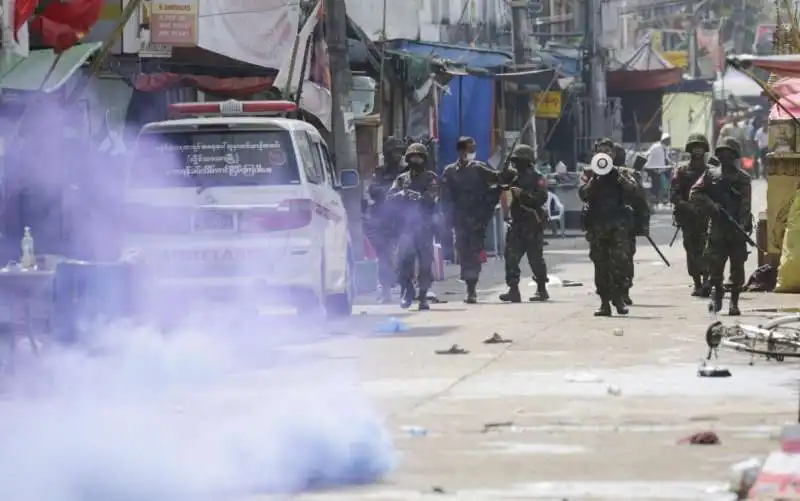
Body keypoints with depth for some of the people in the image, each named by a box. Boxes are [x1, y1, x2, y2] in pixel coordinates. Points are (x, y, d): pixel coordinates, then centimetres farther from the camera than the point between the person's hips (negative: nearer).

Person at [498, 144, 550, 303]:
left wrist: (522, 194, -23)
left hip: (533, 225, -7)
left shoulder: (537, 178, -6)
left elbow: (541, 198, -19)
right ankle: (513, 290, -5)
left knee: (535, 258, 0)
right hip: (517, 224, 7)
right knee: (511, 257, -3)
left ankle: (542, 290, 12)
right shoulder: (517, 178, 16)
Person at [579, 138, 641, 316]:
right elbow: (583, 194, 0)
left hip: (619, 223, -1)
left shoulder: (620, 173, 14)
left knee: (620, 261, -13)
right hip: (597, 224, 1)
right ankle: (605, 302, 2)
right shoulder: (589, 174, 14)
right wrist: (594, 179, -11)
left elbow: (632, 190, -3)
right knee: (600, 264, 0)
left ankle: (619, 298, -7)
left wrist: (617, 175, -10)